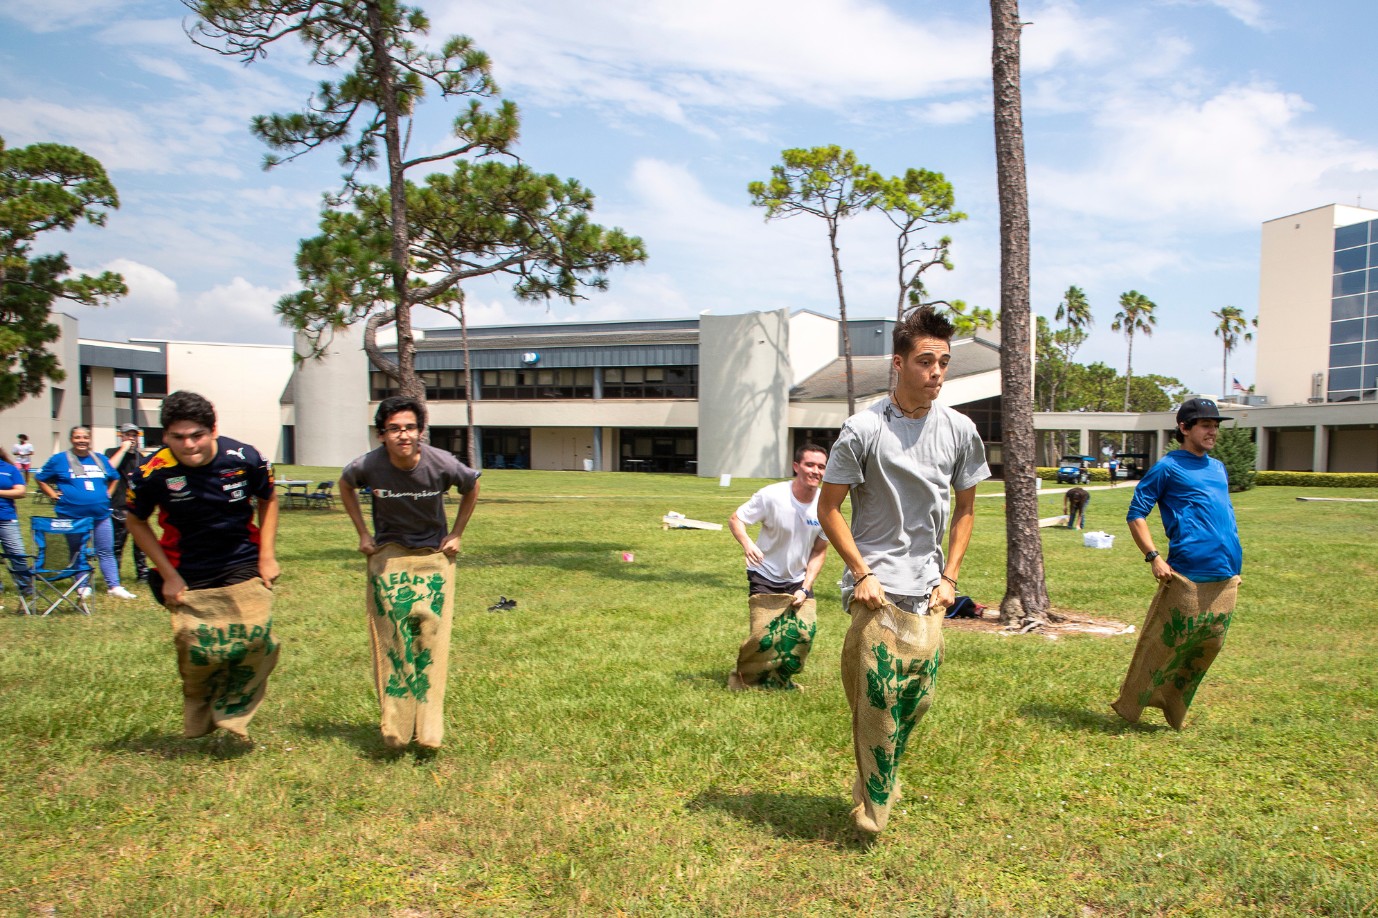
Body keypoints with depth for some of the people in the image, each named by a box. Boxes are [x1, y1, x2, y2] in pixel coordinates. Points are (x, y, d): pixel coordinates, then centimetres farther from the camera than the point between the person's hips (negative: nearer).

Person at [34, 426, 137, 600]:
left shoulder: (100, 459, 11)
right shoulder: (59, 460, 1)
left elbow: (114, 478, 26)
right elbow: (40, 478, 9)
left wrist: (108, 494, 14)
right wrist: (53, 495, -1)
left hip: (101, 514, 2)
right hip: (72, 516, -2)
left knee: (106, 552, 2)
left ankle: (114, 586, 3)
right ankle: (83, 586, 16)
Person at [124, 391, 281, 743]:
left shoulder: (244, 459, -15)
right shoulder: (152, 473, -17)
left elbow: (268, 499, 5)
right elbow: (135, 522, 1)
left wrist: (267, 555, 0)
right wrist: (168, 576, -3)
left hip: (244, 567, 1)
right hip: (189, 576, -1)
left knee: (256, 641, -8)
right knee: (198, 653, -2)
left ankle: (232, 713, 15)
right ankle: (199, 721, 28)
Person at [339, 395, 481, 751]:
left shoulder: (442, 464, -20)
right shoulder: (369, 465, -17)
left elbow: (472, 487, 4)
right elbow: (345, 485, 8)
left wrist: (456, 534, 2)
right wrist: (363, 533, 4)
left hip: (433, 554, 0)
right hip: (388, 554, 0)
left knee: (431, 636, -6)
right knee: (392, 637, -7)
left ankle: (429, 730, 2)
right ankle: (395, 728, 3)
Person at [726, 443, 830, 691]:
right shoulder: (772, 495, -22)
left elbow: (820, 550, -1)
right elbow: (735, 519, -14)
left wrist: (806, 588, -8)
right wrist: (747, 544, -35)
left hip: (799, 580, 4)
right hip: (765, 577, -3)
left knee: (805, 631, -9)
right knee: (764, 636, -11)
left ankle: (780, 678, 18)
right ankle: (744, 676, 19)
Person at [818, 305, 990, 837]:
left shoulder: (960, 431, 3)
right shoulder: (864, 429, -10)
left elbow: (965, 509, 13)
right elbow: (828, 507, -5)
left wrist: (949, 577, 6)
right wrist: (862, 573, -10)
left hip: (928, 593, 5)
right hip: (877, 589, -4)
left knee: (918, 698, 10)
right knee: (877, 700, -5)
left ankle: (881, 783, 33)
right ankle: (871, 812, 12)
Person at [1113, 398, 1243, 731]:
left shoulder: (1219, 468, 19)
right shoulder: (1168, 467, -2)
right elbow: (1136, 514, -5)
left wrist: (1236, 564, 19)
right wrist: (1154, 557, -15)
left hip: (1226, 578, 7)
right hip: (1188, 577, -7)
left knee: (1208, 647, 10)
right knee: (1165, 644, -2)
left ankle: (1173, 710, 25)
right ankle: (1130, 706, 12)